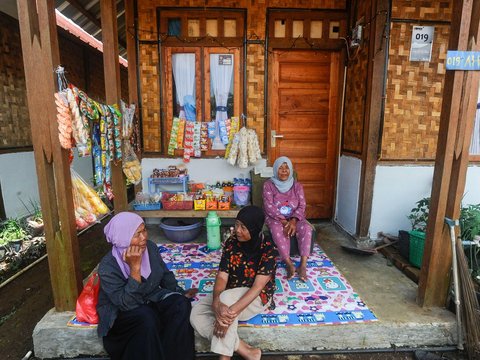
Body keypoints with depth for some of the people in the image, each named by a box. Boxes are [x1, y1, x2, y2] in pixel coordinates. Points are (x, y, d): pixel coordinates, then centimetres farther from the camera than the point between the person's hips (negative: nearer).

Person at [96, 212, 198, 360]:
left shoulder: (150, 247, -9)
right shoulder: (108, 267, -24)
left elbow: (165, 275, 7)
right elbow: (127, 304, -30)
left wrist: (180, 293, -1)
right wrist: (135, 267, -37)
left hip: (152, 299, 5)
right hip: (121, 314, -4)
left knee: (181, 304, -22)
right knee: (146, 317, -36)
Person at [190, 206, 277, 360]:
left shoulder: (268, 249, -21)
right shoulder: (231, 242, -10)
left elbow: (257, 287, -27)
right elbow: (222, 276, -15)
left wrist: (232, 312, -38)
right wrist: (217, 302, -36)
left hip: (258, 297, -5)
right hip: (230, 293, 5)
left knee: (226, 298, -36)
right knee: (196, 314, -18)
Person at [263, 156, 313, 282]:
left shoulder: (297, 185, 2)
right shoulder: (269, 184, -6)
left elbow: (302, 206, -5)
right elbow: (269, 207, -14)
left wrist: (293, 220, -23)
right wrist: (283, 221, -24)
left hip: (294, 218, 2)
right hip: (275, 218, -2)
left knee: (306, 228, -28)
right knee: (277, 229, -36)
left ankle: (303, 265, -26)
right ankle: (289, 264, -29)